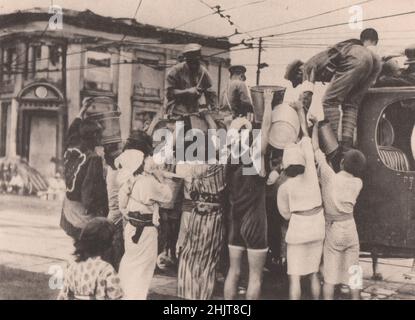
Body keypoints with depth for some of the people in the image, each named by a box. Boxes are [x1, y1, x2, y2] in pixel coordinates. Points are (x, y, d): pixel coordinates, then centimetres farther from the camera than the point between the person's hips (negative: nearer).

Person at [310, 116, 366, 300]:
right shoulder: (358, 183, -3)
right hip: (350, 229, 3)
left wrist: (315, 126, 2)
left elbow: (316, 149, -7)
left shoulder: (329, 177, -12)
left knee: (330, 274, 2)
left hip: (332, 229, -2)